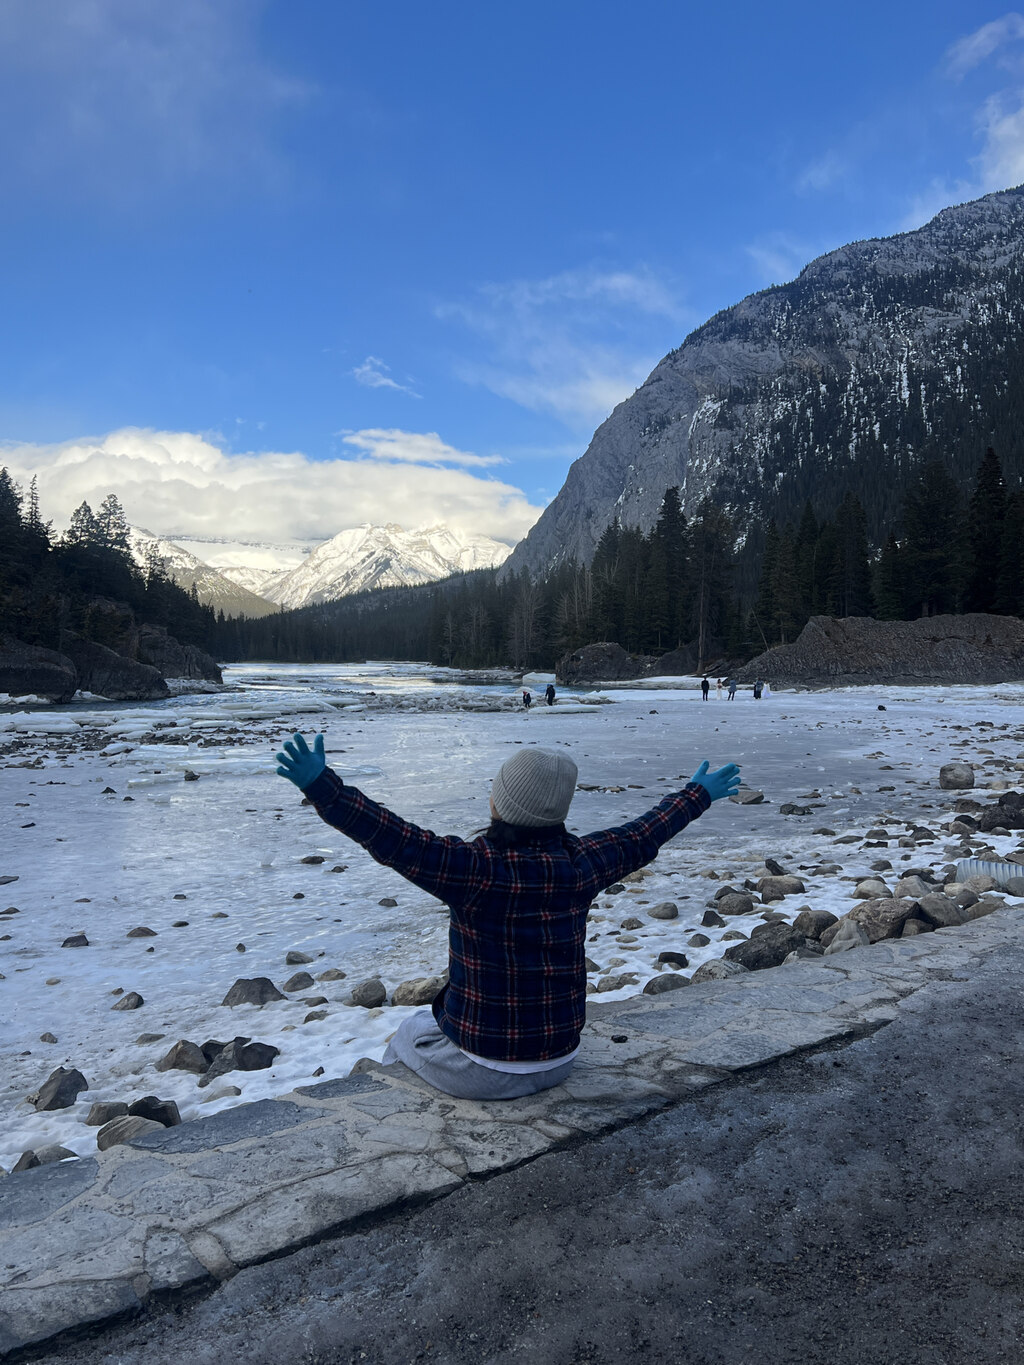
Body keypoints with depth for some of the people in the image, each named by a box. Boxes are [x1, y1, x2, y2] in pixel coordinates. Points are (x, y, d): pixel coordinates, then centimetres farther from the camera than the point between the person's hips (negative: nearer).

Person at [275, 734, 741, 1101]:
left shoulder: (478, 868, -26)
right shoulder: (580, 865, -10)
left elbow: (396, 841, -35)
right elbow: (641, 837, 6)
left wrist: (322, 787, -39)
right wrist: (698, 794, 22)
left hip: (485, 1072, -5)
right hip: (559, 1063, 5)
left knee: (410, 1031, 27)